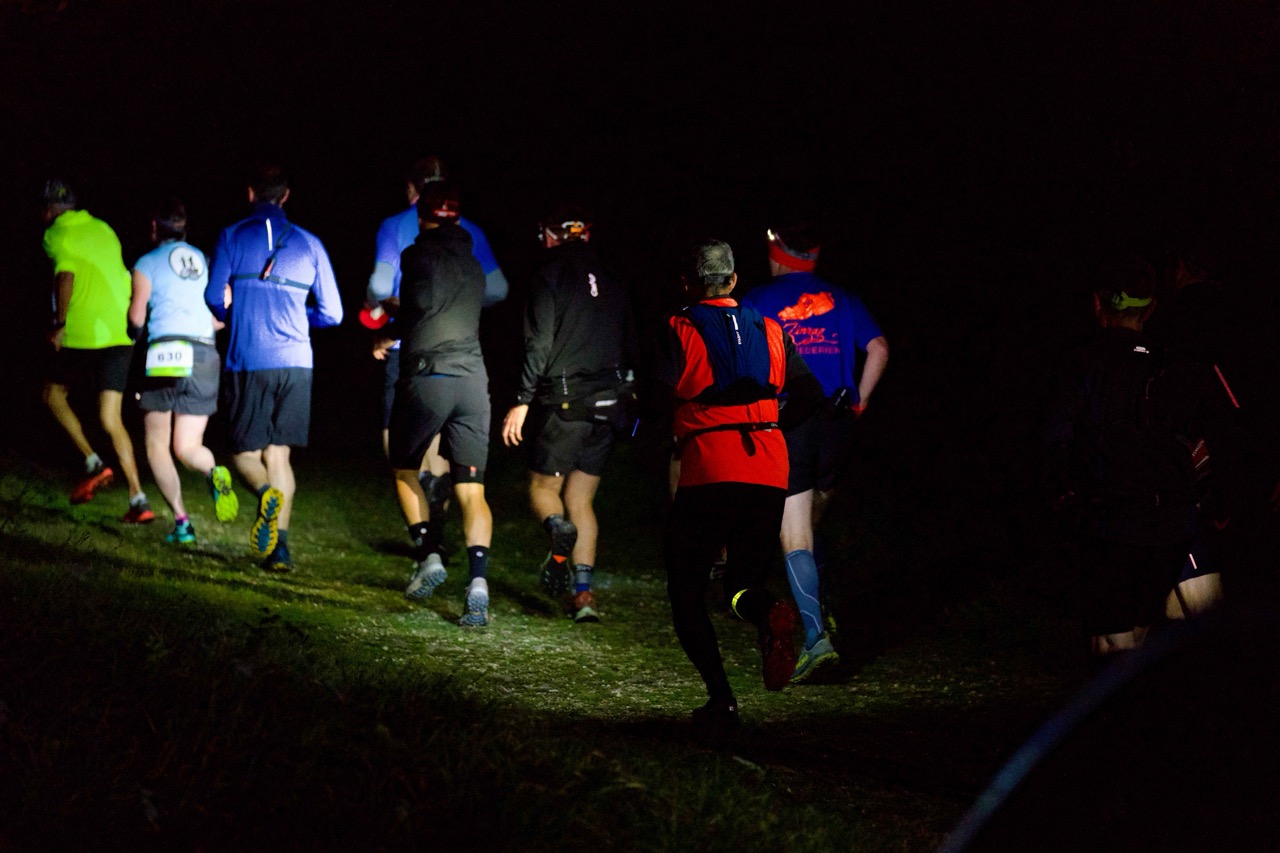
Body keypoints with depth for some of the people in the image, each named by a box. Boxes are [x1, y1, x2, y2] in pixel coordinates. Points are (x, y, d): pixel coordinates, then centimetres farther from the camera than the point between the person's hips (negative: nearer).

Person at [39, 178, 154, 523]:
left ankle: (94, 464, 2)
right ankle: (138, 499, -3)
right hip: (121, 334, 6)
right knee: (111, 420, 7)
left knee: (54, 394, 17)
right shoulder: (103, 229, 17)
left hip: (84, 335, -6)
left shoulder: (57, 235, -3)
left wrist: (60, 324, -12)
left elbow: (66, 275, -19)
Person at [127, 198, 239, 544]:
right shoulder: (205, 261, 14)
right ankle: (214, 472, -27)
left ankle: (181, 520, -7)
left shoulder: (147, 263, 3)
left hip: (166, 354, -4)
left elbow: (136, 318, -2)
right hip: (206, 358, 4)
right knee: (187, 448, 9)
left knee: (156, 444, 9)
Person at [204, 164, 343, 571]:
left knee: (245, 451, 9)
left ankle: (268, 493, -24)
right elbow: (331, 313, 9)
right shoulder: (309, 244, 9)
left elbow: (215, 297, -3)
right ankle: (279, 546, 0)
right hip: (296, 362, 2)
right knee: (278, 452, 10)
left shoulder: (232, 237, 3)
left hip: (248, 362, -2)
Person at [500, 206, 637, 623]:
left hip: (563, 400, -5)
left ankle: (559, 529, -26)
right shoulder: (612, 282, 12)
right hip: (607, 402, 5)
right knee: (581, 499, 11)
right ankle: (584, 594, 0)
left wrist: (522, 401, -10)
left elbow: (540, 343, -12)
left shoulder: (549, 275, -4)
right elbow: (630, 348, 14)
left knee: (543, 487, 9)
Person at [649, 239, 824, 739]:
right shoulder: (770, 331, 15)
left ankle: (720, 697, -9)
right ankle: (770, 614, -22)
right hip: (770, 472, 4)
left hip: (707, 472, -4)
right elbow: (809, 395, 13)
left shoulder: (679, 330, 3)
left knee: (686, 590, 8)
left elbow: (658, 397, -10)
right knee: (744, 580, 16)